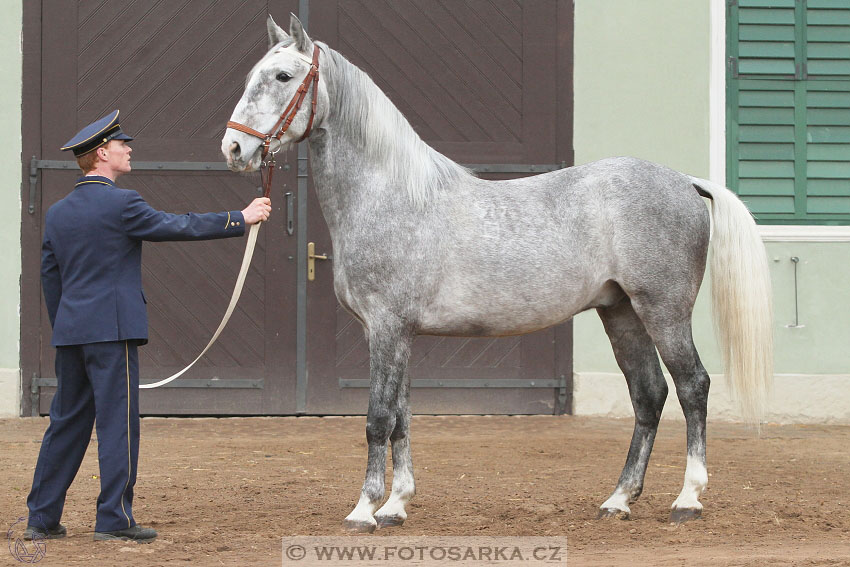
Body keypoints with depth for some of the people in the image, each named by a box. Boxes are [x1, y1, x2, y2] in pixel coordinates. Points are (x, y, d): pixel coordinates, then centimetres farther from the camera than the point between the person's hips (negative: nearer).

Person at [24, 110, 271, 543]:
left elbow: (49, 277, 16)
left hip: (69, 330, 7)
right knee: (118, 422, -3)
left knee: (66, 422, 12)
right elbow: (180, 227, -8)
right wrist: (241, 218, 0)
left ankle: (41, 518, 13)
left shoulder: (57, 213, 12)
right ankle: (114, 519, -3)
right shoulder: (121, 204, -10)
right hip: (112, 329, -7)